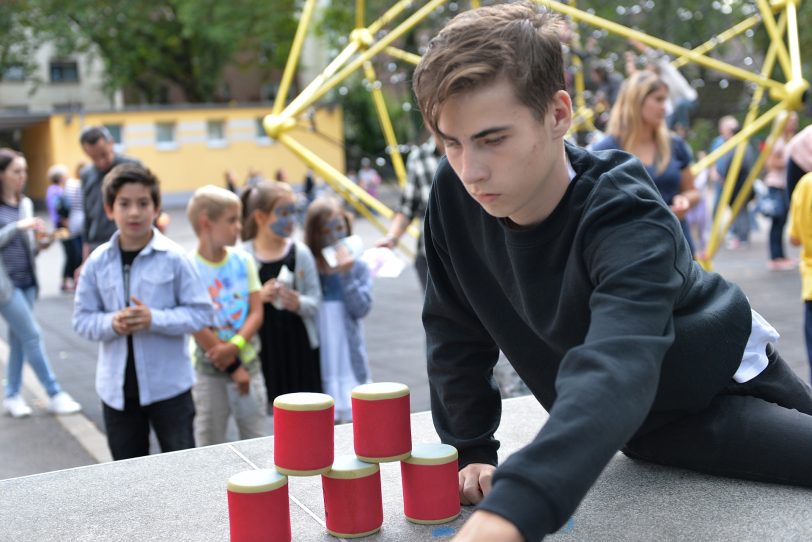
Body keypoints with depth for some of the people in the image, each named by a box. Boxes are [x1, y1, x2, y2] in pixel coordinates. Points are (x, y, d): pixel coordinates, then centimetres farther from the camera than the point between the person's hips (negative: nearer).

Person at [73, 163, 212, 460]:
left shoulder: (174, 258, -10)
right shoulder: (97, 261, -2)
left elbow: (200, 312, -9)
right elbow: (82, 318, 2)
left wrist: (155, 319, -22)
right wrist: (111, 324, -19)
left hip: (169, 384, -3)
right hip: (117, 387, 3)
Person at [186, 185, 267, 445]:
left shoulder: (243, 260, 3)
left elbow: (256, 312, 0)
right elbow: (197, 327, -13)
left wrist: (234, 346, -18)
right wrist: (233, 368, -11)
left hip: (248, 362, 4)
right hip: (209, 369, -4)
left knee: (258, 441, 8)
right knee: (210, 446, 7)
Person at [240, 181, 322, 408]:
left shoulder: (300, 252, 0)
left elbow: (315, 302, 0)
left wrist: (299, 303, -21)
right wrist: (259, 298, -19)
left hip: (298, 346, 1)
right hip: (262, 347, -1)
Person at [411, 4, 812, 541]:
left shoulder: (628, 222, -36)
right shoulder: (454, 196, -21)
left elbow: (614, 377, -54)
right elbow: (456, 333, -6)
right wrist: (471, 450, -12)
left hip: (726, 390, -2)